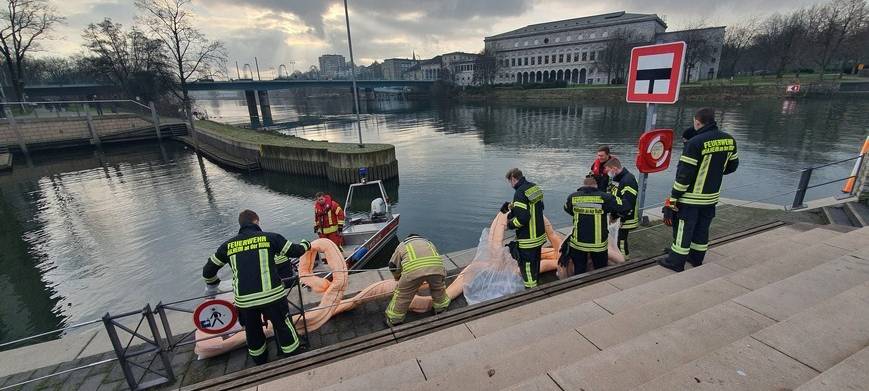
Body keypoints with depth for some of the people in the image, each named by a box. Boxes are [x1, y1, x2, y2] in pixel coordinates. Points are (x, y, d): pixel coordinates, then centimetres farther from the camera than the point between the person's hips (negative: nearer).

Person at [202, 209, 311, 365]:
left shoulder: (228, 245, 9)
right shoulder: (269, 237, -1)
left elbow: (208, 270, 20)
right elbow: (295, 251, 7)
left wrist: (212, 284, 39)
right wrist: (305, 244, 28)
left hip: (243, 300, 3)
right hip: (271, 295, -3)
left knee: (253, 333, 26)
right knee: (283, 327, 18)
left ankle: (261, 363, 45)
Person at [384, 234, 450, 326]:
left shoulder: (402, 245, 36)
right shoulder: (429, 242, 42)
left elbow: (393, 265, 41)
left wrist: (398, 277, 60)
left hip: (413, 269, -2)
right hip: (436, 266, 2)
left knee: (402, 296, 18)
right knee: (438, 289, 31)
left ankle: (394, 321, 32)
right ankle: (441, 310, 49)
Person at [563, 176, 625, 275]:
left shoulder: (573, 197, -5)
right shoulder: (604, 198, -11)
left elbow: (567, 209, 14)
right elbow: (622, 208, -6)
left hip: (578, 242, 1)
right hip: (598, 244, -1)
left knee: (579, 271, 16)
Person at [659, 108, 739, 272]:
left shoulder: (695, 142, -20)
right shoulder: (729, 140, 1)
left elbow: (684, 174, -20)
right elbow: (732, 165, 13)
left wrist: (674, 197, -14)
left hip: (691, 197, -6)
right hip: (712, 196, 7)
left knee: (684, 228, 3)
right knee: (702, 228, 19)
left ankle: (676, 262, 11)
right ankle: (696, 258, 32)